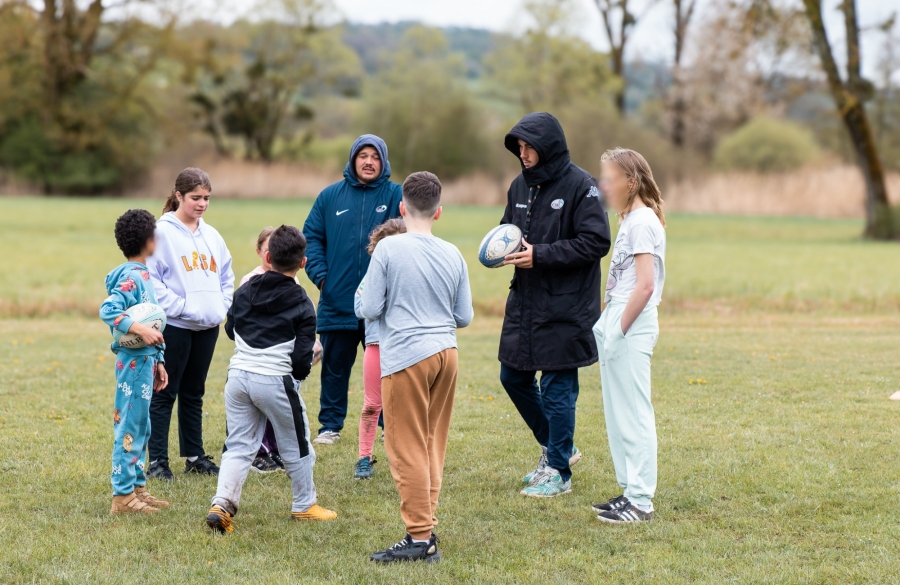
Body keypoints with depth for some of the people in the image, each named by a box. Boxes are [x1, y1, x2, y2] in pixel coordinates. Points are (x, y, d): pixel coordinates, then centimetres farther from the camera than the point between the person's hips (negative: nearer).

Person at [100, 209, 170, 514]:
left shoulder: (142, 275, 14)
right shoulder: (131, 277, -15)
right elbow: (108, 310, -27)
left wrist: (157, 361, 20)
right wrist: (140, 329, -35)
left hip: (144, 360, 10)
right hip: (134, 361, -10)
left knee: (140, 428, 15)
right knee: (130, 428, -5)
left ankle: (136, 487, 23)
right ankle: (123, 495, -2)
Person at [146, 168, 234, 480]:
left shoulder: (212, 235, 12)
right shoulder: (163, 232, -8)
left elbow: (226, 275, 20)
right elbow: (151, 279, -13)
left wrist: (221, 306, 4)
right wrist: (181, 307, -17)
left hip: (208, 327, 6)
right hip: (174, 326, -6)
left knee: (194, 393, 15)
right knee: (165, 394, -1)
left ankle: (195, 455, 22)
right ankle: (157, 460, 2)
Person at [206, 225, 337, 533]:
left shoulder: (245, 291, 6)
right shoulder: (302, 304, -7)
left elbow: (230, 329, 19)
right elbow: (302, 357, -10)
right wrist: (298, 375, 9)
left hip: (238, 376, 4)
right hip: (275, 381, -4)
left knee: (239, 446, 10)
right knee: (296, 445, 14)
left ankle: (222, 504, -7)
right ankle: (305, 505, 27)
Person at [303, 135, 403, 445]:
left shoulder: (396, 196, 0)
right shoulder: (330, 196, 6)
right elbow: (312, 237, 7)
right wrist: (320, 275, -5)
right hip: (337, 301, 2)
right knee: (334, 367, 9)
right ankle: (330, 425, 19)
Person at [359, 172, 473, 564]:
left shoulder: (389, 249, -8)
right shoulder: (452, 255, 5)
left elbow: (369, 309, -8)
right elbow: (464, 317, 9)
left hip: (406, 356, -5)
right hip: (446, 353, 5)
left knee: (407, 449, 0)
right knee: (432, 447, 14)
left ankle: (420, 536, -2)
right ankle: (426, 526, 17)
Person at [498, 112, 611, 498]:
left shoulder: (579, 186, -13)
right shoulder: (520, 186, 9)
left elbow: (596, 242, -17)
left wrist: (540, 255, -21)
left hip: (564, 308, -8)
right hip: (524, 302, 8)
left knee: (557, 387, -2)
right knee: (513, 377, 13)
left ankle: (558, 472, 11)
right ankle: (556, 447, 31)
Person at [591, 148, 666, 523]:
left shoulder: (642, 222, -13)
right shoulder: (630, 219, 15)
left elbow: (645, 285, -20)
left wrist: (619, 330, -17)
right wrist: (607, 327, 14)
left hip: (632, 327, -10)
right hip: (617, 322, 10)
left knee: (633, 414, -6)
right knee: (617, 413, 14)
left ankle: (641, 501, -2)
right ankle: (630, 491, 21)